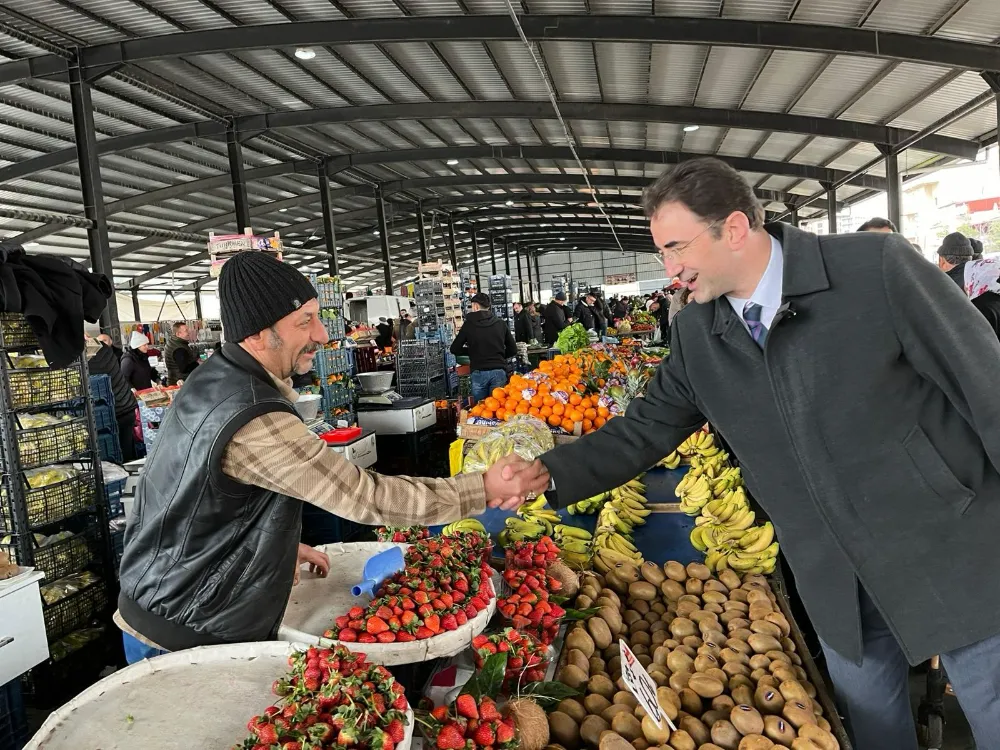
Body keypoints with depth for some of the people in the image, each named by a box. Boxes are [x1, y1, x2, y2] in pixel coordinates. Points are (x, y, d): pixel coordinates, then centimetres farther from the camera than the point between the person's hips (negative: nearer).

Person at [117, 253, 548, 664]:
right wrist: (484, 490, -22)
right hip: (187, 640, -9)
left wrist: (282, 547, 13)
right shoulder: (255, 421, -31)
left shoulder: (210, 380, 1)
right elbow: (365, 497, -28)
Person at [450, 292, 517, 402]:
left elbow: (455, 349, 6)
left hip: (479, 372, -2)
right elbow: (513, 350, 10)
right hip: (499, 371, 2)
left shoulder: (469, 324, 1)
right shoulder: (501, 324, 7)